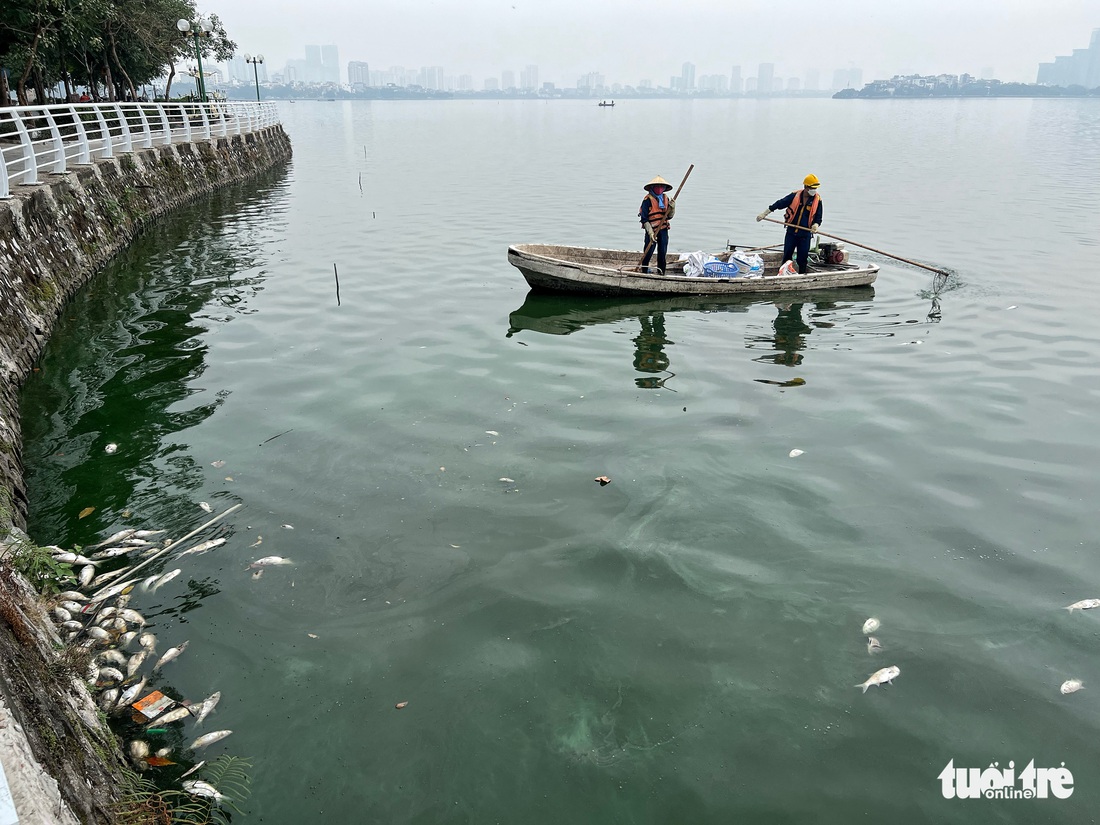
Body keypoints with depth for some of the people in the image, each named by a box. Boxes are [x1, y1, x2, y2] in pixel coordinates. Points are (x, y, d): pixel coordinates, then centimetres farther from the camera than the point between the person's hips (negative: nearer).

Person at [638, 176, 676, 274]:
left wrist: (672, 208, -5)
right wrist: (650, 232, -17)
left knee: (663, 252, 6)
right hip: (652, 230, -5)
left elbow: (669, 217, 15)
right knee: (648, 252, -3)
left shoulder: (666, 199, 11)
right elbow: (644, 219, -10)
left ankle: (661, 273, 15)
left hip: (663, 230, 5)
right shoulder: (648, 199, -7)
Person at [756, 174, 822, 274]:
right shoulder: (795, 195, -4)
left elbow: (818, 218, 5)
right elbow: (779, 204, 3)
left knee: (803, 259, 2)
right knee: (787, 256, 5)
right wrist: (764, 214, 3)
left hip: (805, 234, -1)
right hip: (791, 232, 1)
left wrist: (816, 225, -18)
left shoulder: (817, 200, -3)